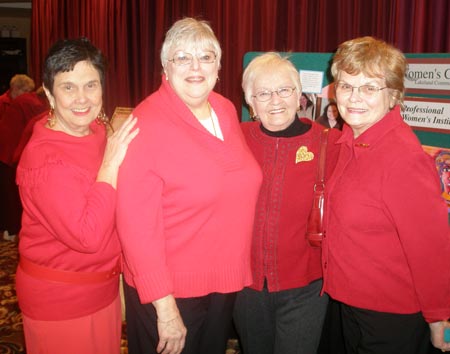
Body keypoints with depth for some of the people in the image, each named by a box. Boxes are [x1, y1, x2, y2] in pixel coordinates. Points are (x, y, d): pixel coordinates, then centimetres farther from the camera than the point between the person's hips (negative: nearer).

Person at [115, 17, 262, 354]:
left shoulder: (227, 110, 1)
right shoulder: (147, 125, -18)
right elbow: (137, 224, -20)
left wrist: (236, 270, 8)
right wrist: (165, 306, -20)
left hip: (226, 282, 6)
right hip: (168, 292, -6)